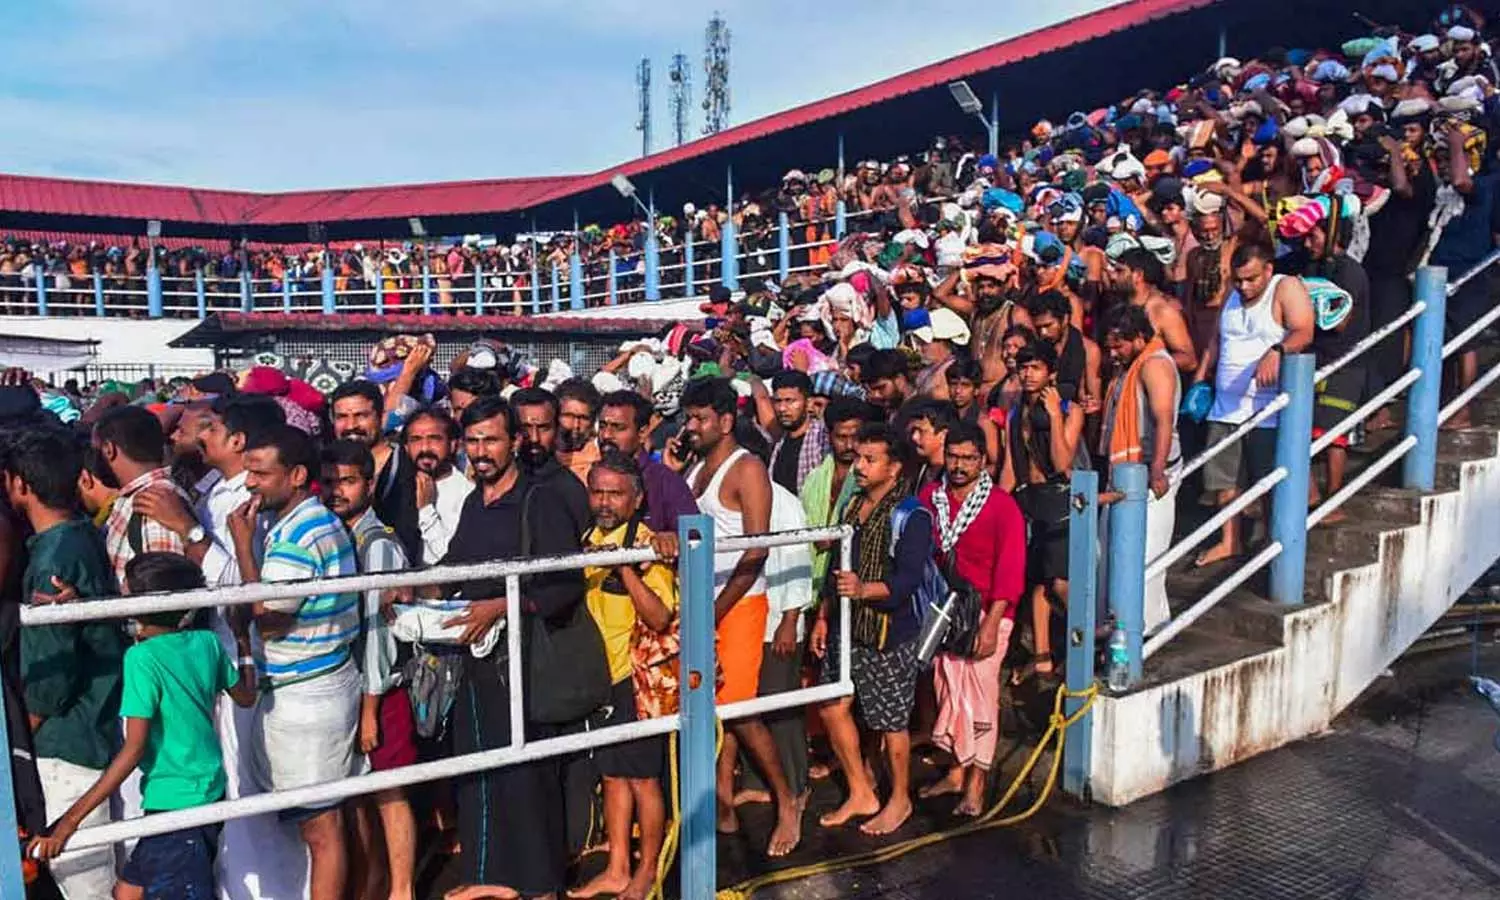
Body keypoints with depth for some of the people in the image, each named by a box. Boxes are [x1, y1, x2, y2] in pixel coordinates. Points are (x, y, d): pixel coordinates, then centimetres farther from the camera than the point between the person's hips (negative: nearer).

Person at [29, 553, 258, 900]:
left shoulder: (142, 657, -17)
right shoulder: (207, 642, 0)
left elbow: (133, 750, -18)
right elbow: (246, 697, 14)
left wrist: (70, 819, -14)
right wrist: (245, 648, 26)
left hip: (176, 803, -7)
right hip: (209, 794, 7)